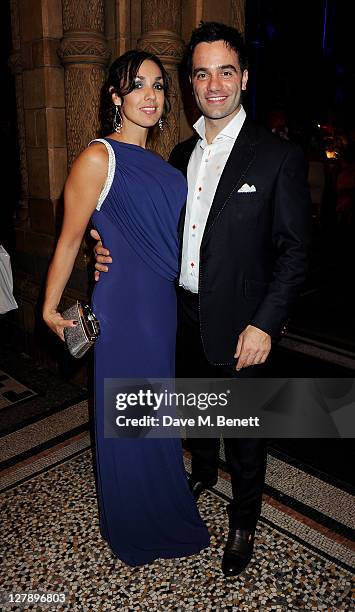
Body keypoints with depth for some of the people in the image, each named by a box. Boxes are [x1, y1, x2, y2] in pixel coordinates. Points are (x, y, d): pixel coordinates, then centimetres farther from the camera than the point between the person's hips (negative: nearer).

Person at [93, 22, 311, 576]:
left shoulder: (279, 156, -11)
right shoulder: (182, 153, 7)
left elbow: (294, 249, -11)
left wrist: (264, 325, -18)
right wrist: (118, 252, -6)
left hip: (237, 324, -5)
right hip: (184, 314, 6)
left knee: (243, 428, 11)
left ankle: (244, 521, 36)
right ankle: (203, 471, 54)